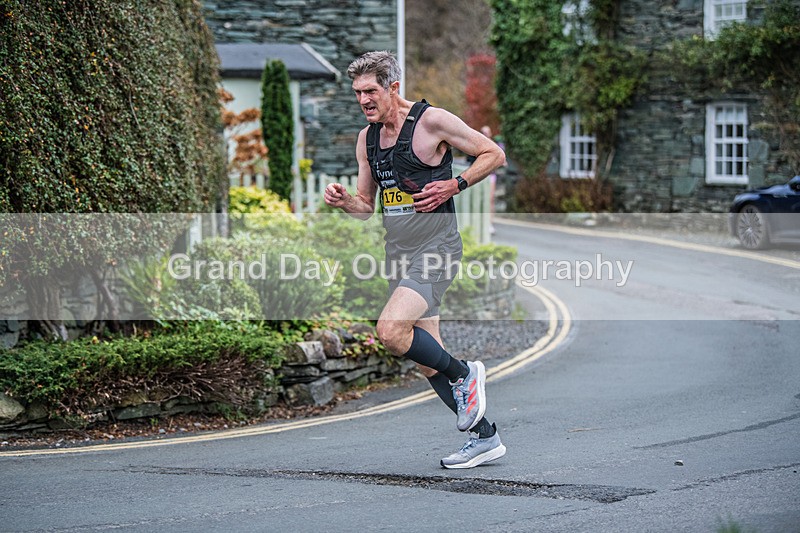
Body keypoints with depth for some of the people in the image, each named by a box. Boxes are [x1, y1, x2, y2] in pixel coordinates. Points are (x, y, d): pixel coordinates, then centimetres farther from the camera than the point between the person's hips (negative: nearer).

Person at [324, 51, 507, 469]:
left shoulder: (432, 121, -10)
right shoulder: (367, 139, 11)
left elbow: (493, 155, -3)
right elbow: (366, 206, 17)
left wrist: (452, 186, -13)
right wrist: (344, 201, -4)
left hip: (435, 249, -8)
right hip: (399, 256, 8)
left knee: (391, 331, -26)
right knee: (427, 361, 7)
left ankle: (464, 374, -2)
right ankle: (485, 437, 19)